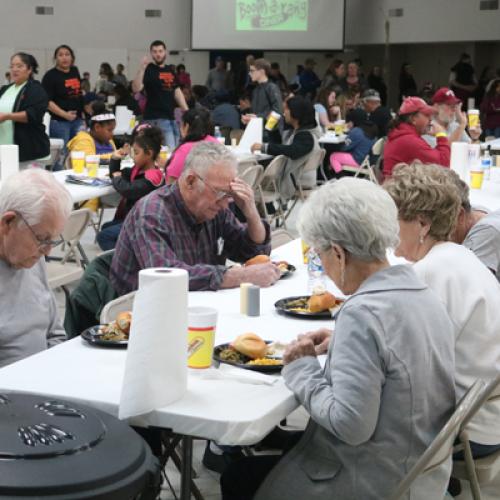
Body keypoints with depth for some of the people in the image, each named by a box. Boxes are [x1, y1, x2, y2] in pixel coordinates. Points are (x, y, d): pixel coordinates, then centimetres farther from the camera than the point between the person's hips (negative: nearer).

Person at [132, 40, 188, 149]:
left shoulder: (170, 70, 16)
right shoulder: (148, 70, -6)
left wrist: (187, 112, 15)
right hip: (156, 119, -8)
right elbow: (136, 88, -20)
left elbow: (177, 91, 22)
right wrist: (142, 68, -30)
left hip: (171, 117, 8)